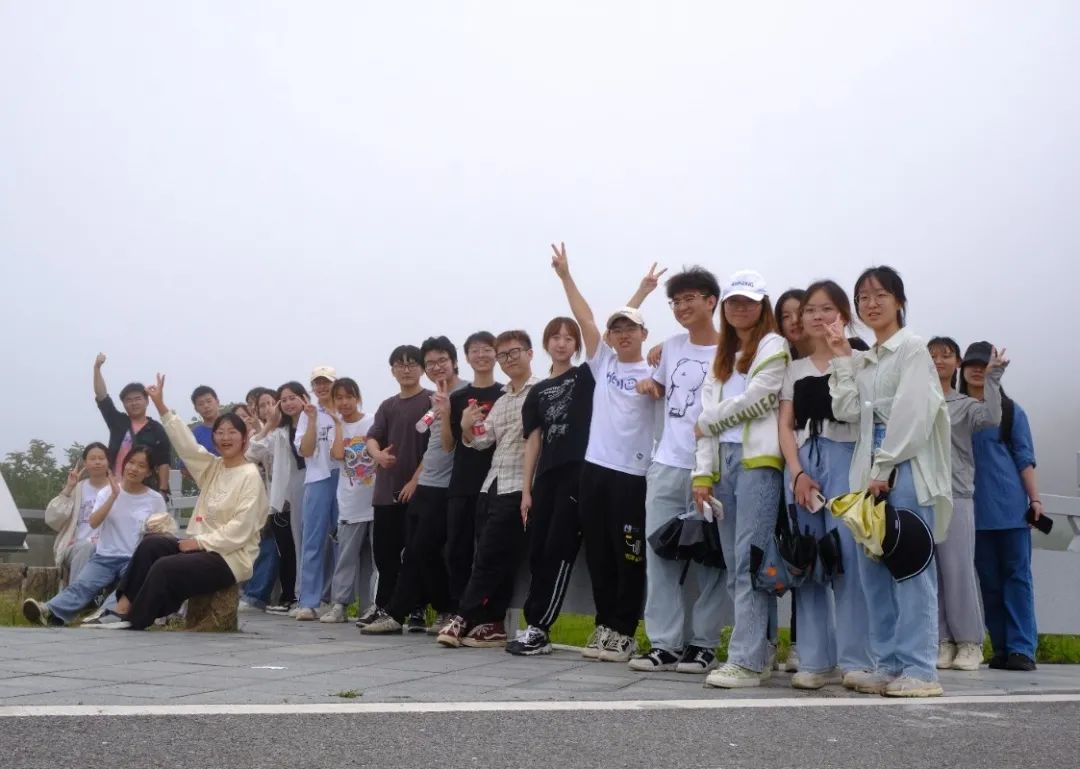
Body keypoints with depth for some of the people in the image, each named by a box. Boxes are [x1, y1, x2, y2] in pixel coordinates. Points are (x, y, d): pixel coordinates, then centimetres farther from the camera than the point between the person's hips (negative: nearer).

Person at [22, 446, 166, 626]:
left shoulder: (156, 500, 6)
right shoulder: (108, 491, 9)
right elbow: (93, 523, -7)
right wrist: (114, 496, -14)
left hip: (135, 560, -1)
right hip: (105, 557, 1)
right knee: (81, 585, -28)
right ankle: (49, 612, -54)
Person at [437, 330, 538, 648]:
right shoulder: (500, 401, 19)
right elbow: (481, 441, 12)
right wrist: (466, 428, -8)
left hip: (517, 486, -7)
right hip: (492, 485, 7)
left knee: (489, 556, -6)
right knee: (495, 560, 7)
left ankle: (465, 619, 0)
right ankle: (491, 625, 11)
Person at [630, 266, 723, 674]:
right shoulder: (672, 346, 13)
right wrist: (649, 385, 8)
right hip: (666, 465, 6)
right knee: (659, 552, 2)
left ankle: (703, 644, 8)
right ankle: (664, 644, 5)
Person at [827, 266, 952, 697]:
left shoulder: (912, 348, -2)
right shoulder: (863, 361, 19)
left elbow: (911, 413, -11)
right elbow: (848, 411, 6)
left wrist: (885, 469, -14)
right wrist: (841, 357, 6)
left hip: (906, 466, -7)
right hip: (872, 467, 7)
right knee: (874, 569, 5)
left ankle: (920, 669, -7)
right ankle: (887, 665, 10)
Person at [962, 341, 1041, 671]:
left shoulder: (1010, 411, 6)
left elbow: (1025, 458, 5)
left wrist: (1035, 499, -3)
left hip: (1010, 505, -2)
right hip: (974, 507, 2)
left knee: (1017, 574, -3)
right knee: (989, 579, 5)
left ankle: (1022, 648, -4)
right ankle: (1001, 649, 9)